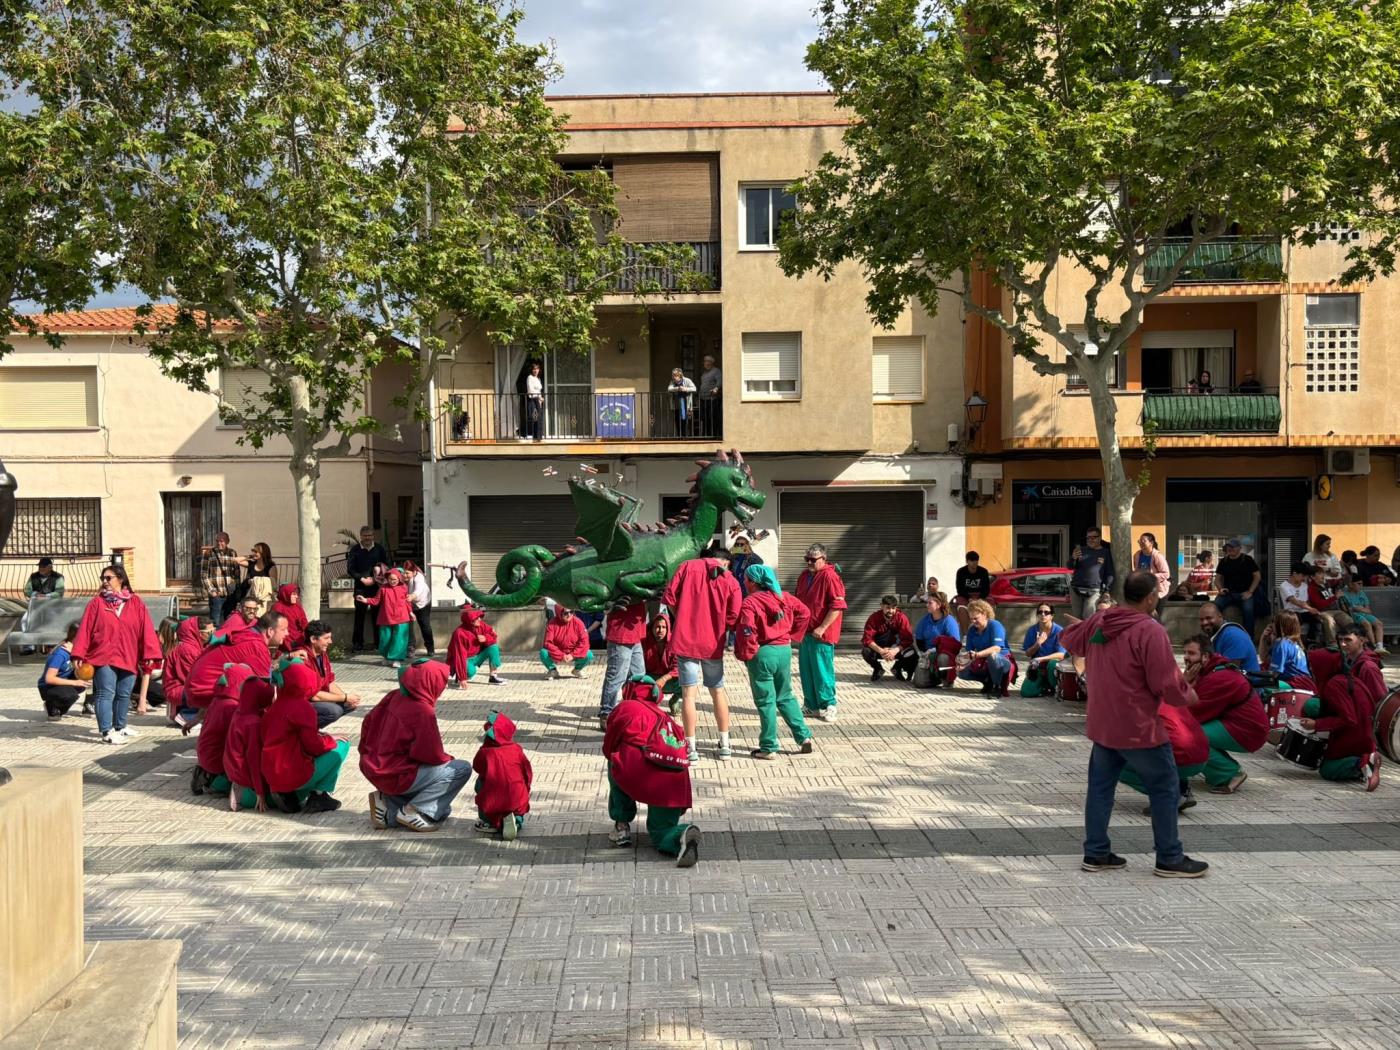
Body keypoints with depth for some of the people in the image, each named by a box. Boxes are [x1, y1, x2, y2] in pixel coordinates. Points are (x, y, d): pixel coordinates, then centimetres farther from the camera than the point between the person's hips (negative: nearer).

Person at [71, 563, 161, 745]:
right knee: (106, 694, -7)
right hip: (104, 657, -3)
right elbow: (85, 629, -1)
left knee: (124, 694, 12)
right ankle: (106, 732, -5)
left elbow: (146, 630, 1)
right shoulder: (97, 602, 2)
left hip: (129, 658, 3)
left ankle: (120, 727, 28)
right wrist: (79, 654, -7)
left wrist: (150, 654, -5)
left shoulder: (136, 603, 4)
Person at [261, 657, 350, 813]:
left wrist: (323, 736, 13)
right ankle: (319, 795, -2)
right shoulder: (302, 707, -14)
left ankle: (290, 796, 9)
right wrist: (332, 740, 2)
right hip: (294, 775, -8)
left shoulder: (276, 706, 11)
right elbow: (313, 745, -15)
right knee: (341, 746, 2)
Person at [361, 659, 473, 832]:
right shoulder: (423, 712, -23)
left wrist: (368, 754, 25)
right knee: (461, 769, -10)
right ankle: (414, 811, -10)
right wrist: (448, 759, 3)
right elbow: (433, 756, -19)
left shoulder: (394, 696, 1)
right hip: (396, 777, -8)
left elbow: (369, 722, 13)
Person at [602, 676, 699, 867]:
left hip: (644, 776, -5)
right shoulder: (666, 717, 30)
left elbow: (608, 749, 19)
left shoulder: (627, 708, 15)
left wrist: (619, 760, 41)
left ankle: (622, 826, 23)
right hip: (676, 783, 5)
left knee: (615, 765, 26)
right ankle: (682, 835, -15)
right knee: (661, 832, 20)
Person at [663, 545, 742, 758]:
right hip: (713, 644, 1)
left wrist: (681, 619, 10)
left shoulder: (687, 566, -1)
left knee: (689, 693, 2)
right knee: (718, 691, 17)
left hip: (685, 639, -1)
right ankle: (724, 745, 22)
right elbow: (733, 619, -3)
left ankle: (691, 748, 2)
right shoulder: (731, 582, 0)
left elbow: (669, 597, -5)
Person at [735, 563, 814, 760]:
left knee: (765, 701, 3)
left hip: (763, 654, -6)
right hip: (785, 649, 6)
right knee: (785, 696, 20)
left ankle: (768, 748, 9)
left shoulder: (750, 603, -13)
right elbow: (803, 612, 11)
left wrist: (746, 654, -8)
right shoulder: (783, 597, 7)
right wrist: (792, 635, 14)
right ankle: (804, 737, 18)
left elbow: (746, 631, -21)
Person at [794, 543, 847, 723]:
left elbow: (838, 605, -18)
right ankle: (810, 705, 23)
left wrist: (822, 628, -19)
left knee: (822, 670, -2)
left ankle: (827, 706, 10)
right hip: (806, 631, 8)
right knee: (806, 670, 12)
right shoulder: (804, 576, 12)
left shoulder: (830, 576, -13)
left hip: (821, 634, -8)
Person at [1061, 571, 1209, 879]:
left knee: (1100, 786, 15)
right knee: (1165, 789, 8)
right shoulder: (1150, 631, -21)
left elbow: (1068, 639, 22)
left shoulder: (1097, 622, 2)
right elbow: (1167, 684, -20)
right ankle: (1170, 859, 15)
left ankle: (1096, 853, 21)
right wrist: (1187, 695, 0)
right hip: (1138, 728, -7)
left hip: (1101, 725, 7)